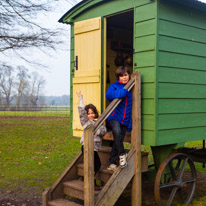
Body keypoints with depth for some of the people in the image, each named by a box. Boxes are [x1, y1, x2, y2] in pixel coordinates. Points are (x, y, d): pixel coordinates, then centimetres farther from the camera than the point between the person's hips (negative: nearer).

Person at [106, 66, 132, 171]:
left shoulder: (130, 89, 12)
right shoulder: (114, 86, 2)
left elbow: (131, 108, 13)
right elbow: (108, 95, -19)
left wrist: (130, 123, 8)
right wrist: (122, 92, -22)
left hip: (125, 120, 4)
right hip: (114, 117, -4)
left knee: (118, 141, 4)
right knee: (117, 131, -32)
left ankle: (112, 163, 15)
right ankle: (122, 154, -15)